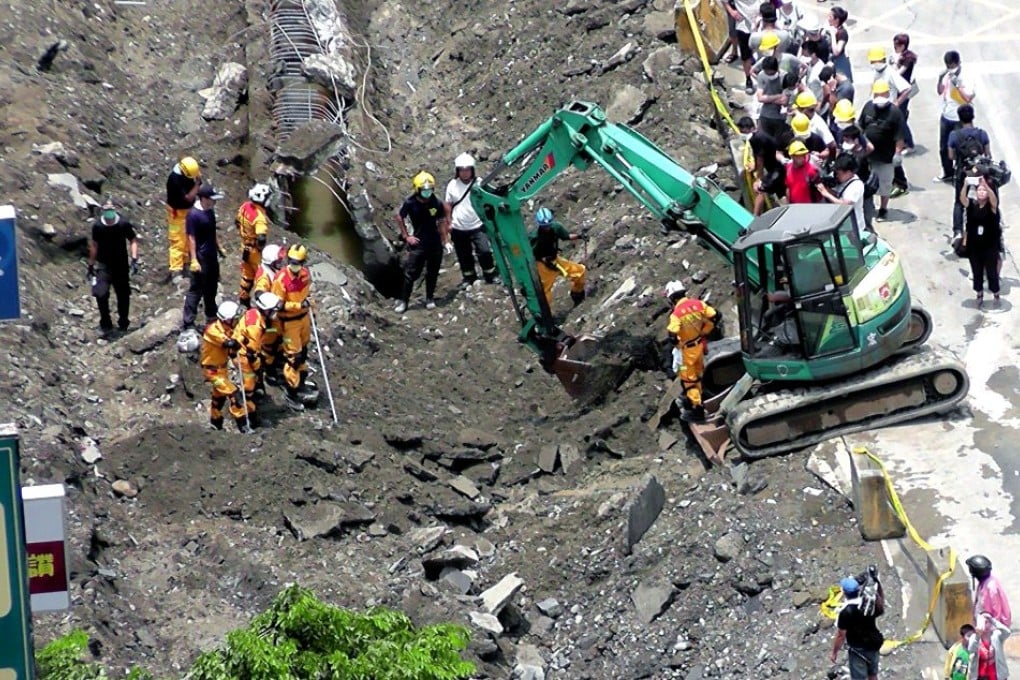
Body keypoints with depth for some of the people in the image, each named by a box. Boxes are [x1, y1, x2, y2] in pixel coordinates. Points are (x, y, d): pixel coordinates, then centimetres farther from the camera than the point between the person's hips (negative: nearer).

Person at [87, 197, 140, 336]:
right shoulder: (97, 226, -7)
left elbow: (133, 240, -4)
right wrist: (91, 265, 10)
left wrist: (134, 259, -16)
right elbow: (94, 245, 6)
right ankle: (105, 324, 1)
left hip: (121, 265, 0)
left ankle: (123, 323, 29)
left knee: (123, 295, 9)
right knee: (101, 294, -15)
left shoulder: (124, 225, -12)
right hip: (103, 266, 0)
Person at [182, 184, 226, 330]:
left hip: (212, 257, 9)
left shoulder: (210, 212, 6)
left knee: (211, 288, 20)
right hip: (201, 258, -9)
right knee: (196, 289, -6)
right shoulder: (194, 214, -20)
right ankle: (188, 322, -2)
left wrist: (219, 248, 25)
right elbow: (191, 238, -20)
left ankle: (211, 317, 35)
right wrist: (194, 260, -23)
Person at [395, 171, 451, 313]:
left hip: (435, 243, 2)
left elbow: (442, 222, 5)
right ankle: (403, 301, 3)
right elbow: (399, 218, 4)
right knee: (410, 273, -3)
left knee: (432, 273, 11)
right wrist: (406, 236, 1)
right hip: (417, 242, -2)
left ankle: (430, 299, 26)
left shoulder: (437, 204, -6)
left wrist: (446, 241, 2)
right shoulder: (410, 203, -11)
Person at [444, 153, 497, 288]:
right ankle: (469, 278, 31)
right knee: (464, 255, 13)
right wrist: (449, 222, 5)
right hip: (458, 228, 2)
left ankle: (490, 275, 7)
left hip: (477, 226, -2)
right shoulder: (452, 185, -2)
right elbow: (448, 205, 8)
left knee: (485, 251, -12)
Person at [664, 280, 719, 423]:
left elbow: (672, 336, -30)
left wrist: (678, 343, -7)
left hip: (688, 348, -7)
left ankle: (696, 408, 5)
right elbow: (715, 317, -3)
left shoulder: (676, 314, -26)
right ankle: (693, 397, 46)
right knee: (697, 372, 26)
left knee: (688, 378, 4)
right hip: (700, 345, 7)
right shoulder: (698, 304, -9)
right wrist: (704, 332, 8)